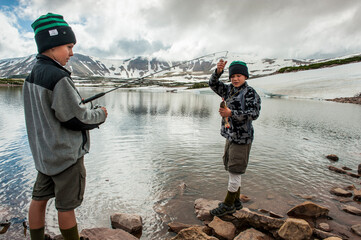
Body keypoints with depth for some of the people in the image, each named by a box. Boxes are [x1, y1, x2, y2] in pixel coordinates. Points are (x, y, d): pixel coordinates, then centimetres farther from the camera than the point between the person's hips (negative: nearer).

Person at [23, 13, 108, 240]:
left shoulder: (32, 75, 6)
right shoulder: (58, 77, -22)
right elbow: (75, 119, -21)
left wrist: (77, 104, 11)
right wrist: (100, 115, -5)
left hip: (44, 152, 9)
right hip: (66, 153, -8)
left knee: (39, 198, 18)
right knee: (67, 205, 7)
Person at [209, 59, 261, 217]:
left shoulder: (250, 93, -11)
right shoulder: (229, 90, 11)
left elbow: (254, 114, -20)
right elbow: (213, 84, 4)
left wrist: (231, 113, -26)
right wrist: (218, 71, -15)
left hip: (241, 138, -8)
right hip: (230, 136, 8)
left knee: (234, 171, -1)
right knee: (231, 170, 16)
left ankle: (228, 204, 14)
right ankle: (236, 201, 31)